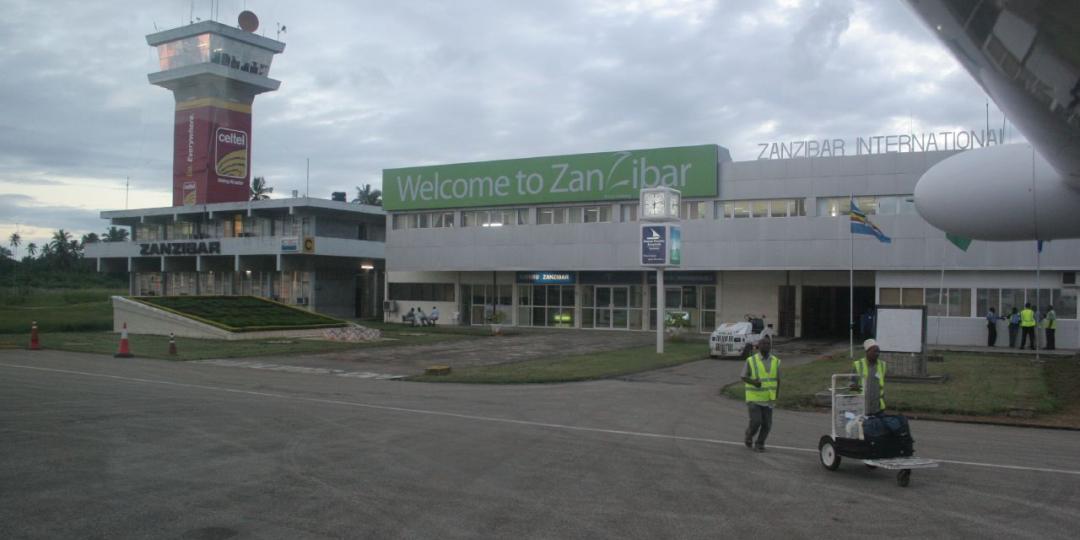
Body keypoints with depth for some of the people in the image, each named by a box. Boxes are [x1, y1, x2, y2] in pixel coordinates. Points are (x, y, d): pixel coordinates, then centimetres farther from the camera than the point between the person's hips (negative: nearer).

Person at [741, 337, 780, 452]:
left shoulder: (775, 361, 0)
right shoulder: (751, 361, -11)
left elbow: (777, 380, 7)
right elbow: (744, 378, -6)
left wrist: (776, 397, 4)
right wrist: (753, 382, -27)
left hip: (767, 399, 3)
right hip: (754, 398, -3)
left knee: (767, 424, 0)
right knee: (756, 422, -11)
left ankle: (759, 445, 19)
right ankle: (749, 434, 21)